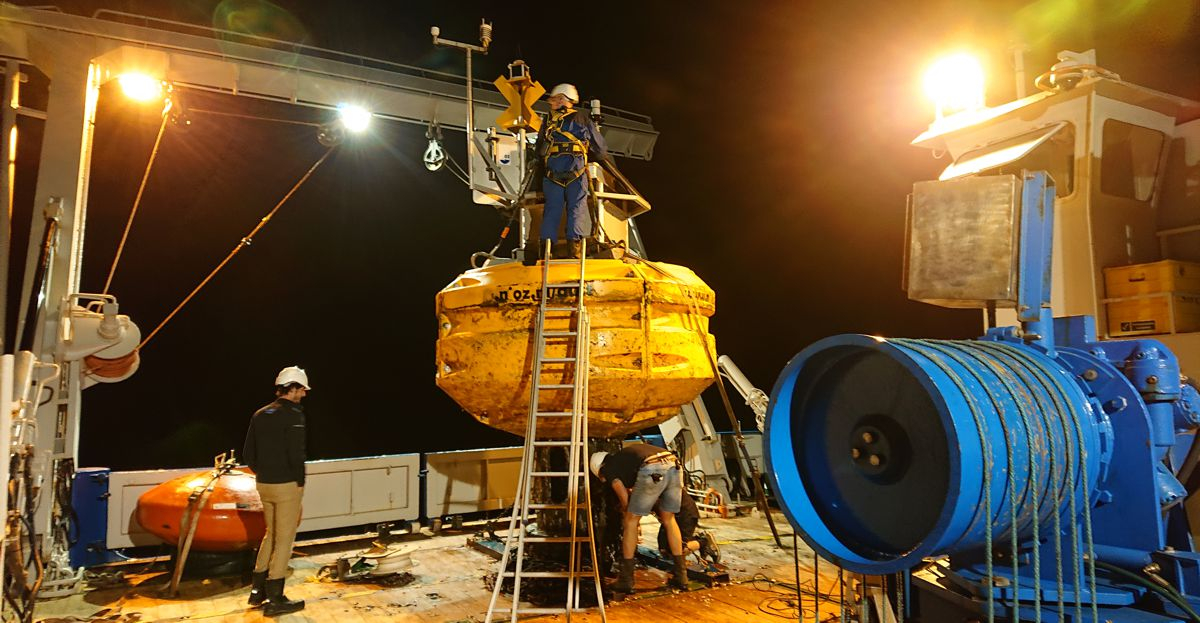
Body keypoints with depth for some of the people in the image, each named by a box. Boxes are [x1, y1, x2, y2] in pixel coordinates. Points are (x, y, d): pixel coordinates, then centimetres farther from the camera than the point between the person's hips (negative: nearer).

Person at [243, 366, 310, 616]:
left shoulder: (260, 415, 8)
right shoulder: (293, 414, -15)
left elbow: (248, 454, 9)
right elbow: (296, 455, -20)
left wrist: (264, 474, 17)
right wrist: (300, 483, -7)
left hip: (264, 485, 7)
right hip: (287, 485, -7)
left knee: (271, 534, 22)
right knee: (284, 539, 3)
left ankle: (258, 590, 28)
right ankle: (275, 599, 9)